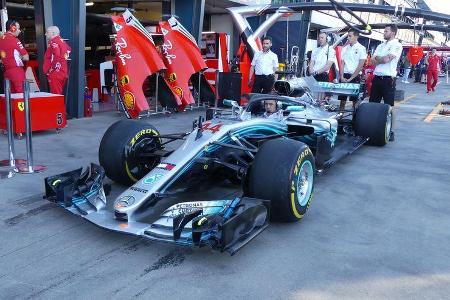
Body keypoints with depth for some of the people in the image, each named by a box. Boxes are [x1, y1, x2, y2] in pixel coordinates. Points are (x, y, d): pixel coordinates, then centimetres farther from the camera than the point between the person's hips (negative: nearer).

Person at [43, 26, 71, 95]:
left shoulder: (53, 42, -10)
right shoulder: (62, 41, 17)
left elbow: (57, 57, -22)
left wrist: (51, 69, -14)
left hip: (55, 73, -9)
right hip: (64, 73, 9)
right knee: (60, 94, 14)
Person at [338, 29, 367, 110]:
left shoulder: (361, 48, -4)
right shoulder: (345, 48, 11)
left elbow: (360, 66, -9)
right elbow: (342, 63, 10)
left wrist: (350, 78, -13)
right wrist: (342, 76, -4)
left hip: (355, 77, -4)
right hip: (344, 76, 4)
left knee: (355, 100, 0)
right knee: (342, 99, 5)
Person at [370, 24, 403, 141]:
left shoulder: (397, 45, -4)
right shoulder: (381, 45, 18)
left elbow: (386, 59, -16)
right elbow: (372, 61, 8)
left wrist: (377, 58, 1)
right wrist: (383, 59, -8)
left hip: (388, 78, -7)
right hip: (377, 77, 7)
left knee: (389, 106, -3)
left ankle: (391, 131, 2)